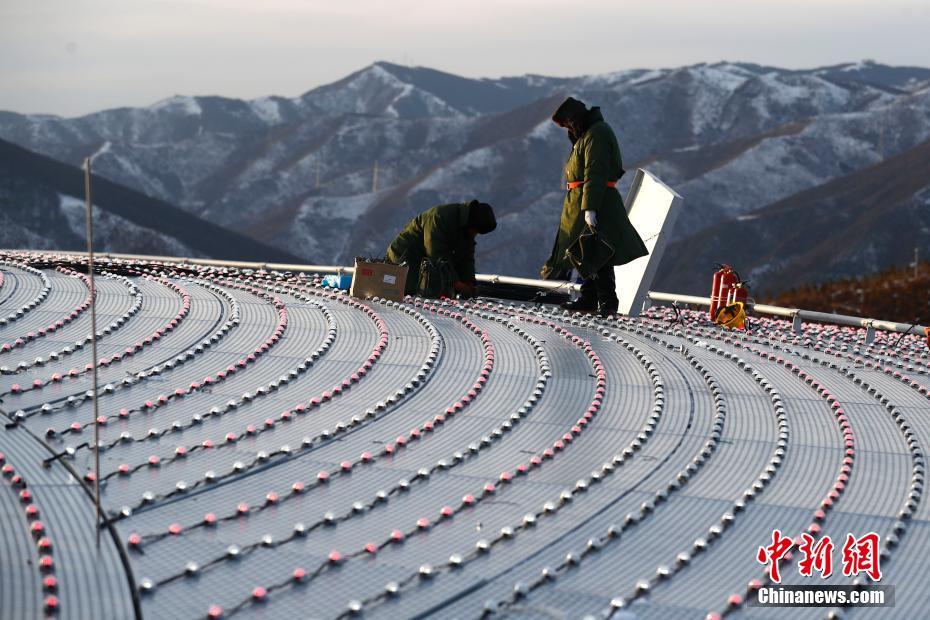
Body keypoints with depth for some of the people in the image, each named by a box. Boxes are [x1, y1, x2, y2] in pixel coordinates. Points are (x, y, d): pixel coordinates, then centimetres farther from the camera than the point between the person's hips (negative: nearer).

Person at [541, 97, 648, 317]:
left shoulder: (596, 134, -14)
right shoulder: (586, 135, 20)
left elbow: (594, 174, -23)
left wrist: (589, 208, -27)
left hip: (595, 202, -11)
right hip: (583, 203, 11)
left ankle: (607, 302, -11)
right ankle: (588, 299, 19)